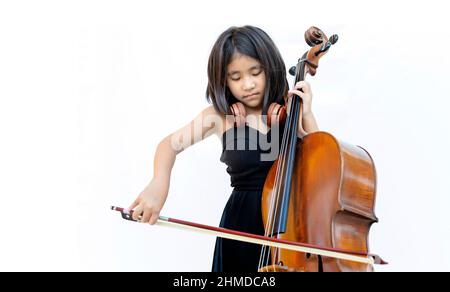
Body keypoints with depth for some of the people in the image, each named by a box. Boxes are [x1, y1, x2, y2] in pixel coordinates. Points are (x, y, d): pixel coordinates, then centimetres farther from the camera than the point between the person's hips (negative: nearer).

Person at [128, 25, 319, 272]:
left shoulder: (290, 112, -2)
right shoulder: (220, 116, -4)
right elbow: (170, 144, 2)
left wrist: (306, 115, -12)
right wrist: (159, 183, -17)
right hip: (242, 223, -1)